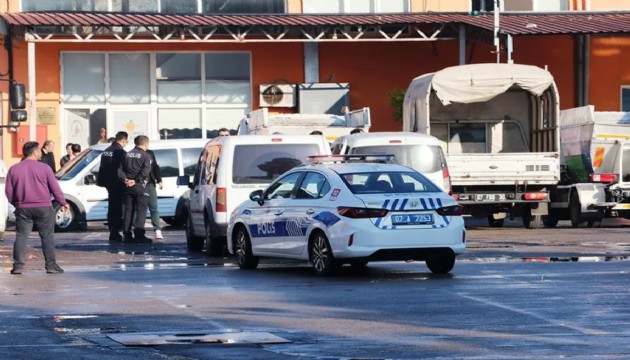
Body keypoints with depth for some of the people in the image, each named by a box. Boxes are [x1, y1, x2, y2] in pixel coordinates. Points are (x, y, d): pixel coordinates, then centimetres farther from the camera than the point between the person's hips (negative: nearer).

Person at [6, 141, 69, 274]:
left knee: (21, 236, 6)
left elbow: (9, 191, 3)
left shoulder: (14, 169, 1)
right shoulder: (44, 168, -6)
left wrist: (15, 203, 19)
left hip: (23, 208, 2)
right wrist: (63, 202, 9)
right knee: (47, 236, 5)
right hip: (43, 208, -2)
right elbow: (55, 187, -3)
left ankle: (18, 266, -1)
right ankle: (51, 265, 4)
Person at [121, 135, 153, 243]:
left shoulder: (127, 155, 12)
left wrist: (125, 179, 0)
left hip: (128, 186, 5)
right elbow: (145, 171, -18)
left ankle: (127, 235, 6)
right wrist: (136, 181, -14)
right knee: (141, 211, -3)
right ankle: (139, 235, -11)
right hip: (140, 186, -5)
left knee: (128, 210, 8)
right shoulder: (146, 156, -5)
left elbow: (121, 169, 8)